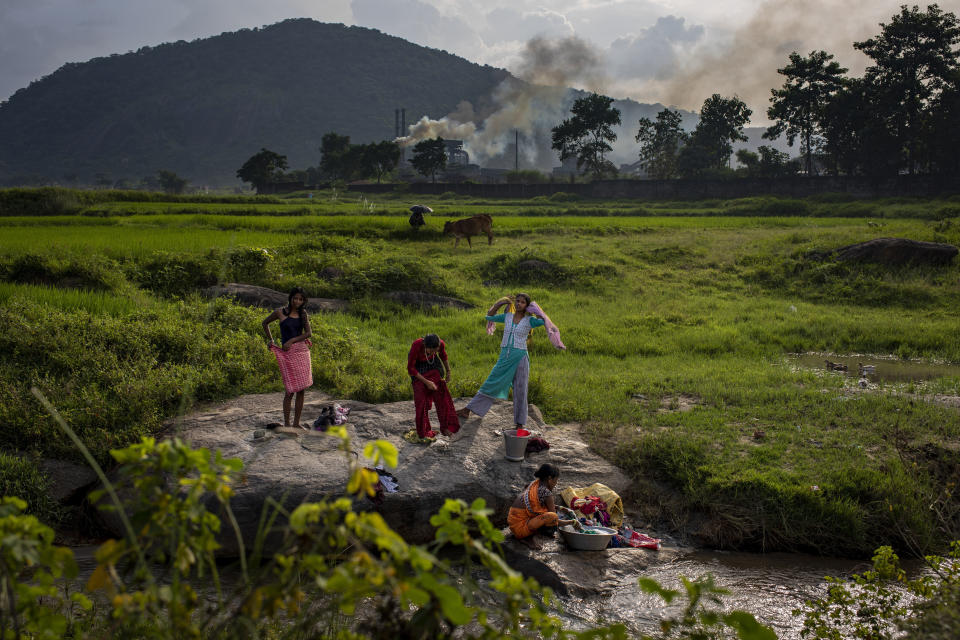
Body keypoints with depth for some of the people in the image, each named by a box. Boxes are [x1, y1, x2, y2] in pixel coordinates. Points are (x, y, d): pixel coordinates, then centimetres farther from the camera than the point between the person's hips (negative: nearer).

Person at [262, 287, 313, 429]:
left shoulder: (303, 313, 9)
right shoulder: (280, 312, -1)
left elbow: (308, 333, 0)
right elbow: (265, 323, 15)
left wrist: (292, 340, -11)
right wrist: (270, 340, 9)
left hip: (303, 351, 4)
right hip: (288, 353, -4)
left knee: (301, 389, 6)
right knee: (290, 390, -6)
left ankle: (297, 422, 15)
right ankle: (286, 424, 2)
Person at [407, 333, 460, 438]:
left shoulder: (441, 344, -28)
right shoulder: (416, 345, -37)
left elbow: (443, 356, -1)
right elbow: (410, 368, -23)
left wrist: (448, 372, 11)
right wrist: (426, 382, -24)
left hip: (433, 365, 3)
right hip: (418, 367, -3)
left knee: (441, 394, -4)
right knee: (421, 399, -6)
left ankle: (446, 427, 6)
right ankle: (424, 431, 7)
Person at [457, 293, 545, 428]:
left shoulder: (529, 320, 0)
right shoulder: (507, 317, 11)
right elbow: (489, 316, 21)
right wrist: (500, 303, 13)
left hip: (520, 358, -3)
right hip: (504, 357, 4)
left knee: (520, 392, 1)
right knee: (490, 385, 7)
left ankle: (519, 424, 11)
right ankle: (467, 410, 9)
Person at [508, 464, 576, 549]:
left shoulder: (535, 483, 8)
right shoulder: (546, 493, -16)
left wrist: (559, 507, 20)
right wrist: (572, 522, 5)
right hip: (519, 527, -9)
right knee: (553, 516, -24)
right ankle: (527, 538, -9)